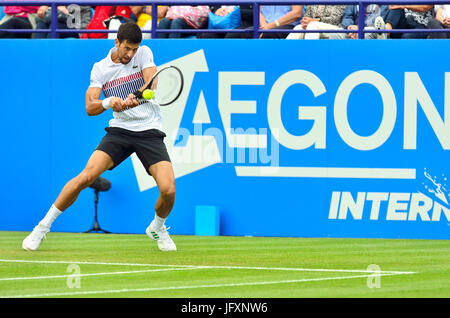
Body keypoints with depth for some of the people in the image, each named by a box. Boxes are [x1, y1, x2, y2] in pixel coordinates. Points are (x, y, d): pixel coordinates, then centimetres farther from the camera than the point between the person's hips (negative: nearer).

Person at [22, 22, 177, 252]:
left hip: (150, 131, 0)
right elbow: (90, 107, -3)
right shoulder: (101, 69, 4)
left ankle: (157, 228, 18)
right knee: (86, 176, -19)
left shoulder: (144, 54, 1)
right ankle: (44, 226, -6)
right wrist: (109, 102, -26)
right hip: (120, 129, 0)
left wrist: (134, 97, -35)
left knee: (168, 190, -16)